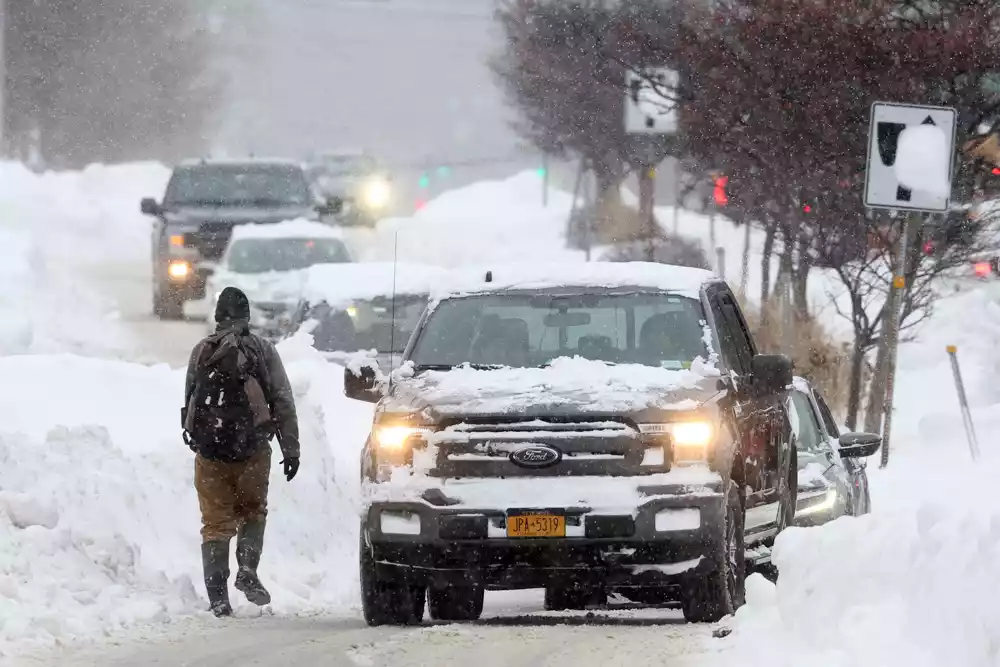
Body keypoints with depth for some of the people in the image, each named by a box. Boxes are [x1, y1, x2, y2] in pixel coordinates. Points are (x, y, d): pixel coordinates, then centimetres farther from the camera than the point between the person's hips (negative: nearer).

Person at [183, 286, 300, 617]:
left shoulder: (201, 352, 5)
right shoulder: (262, 350, -1)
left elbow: (188, 402, 10)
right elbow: (283, 403, -3)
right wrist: (291, 449, 0)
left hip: (209, 451, 1)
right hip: (252, 452, -1)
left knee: (216, 523, 6)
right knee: (253, 512, 19)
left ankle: (218, 596, -2)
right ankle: (247, 570, 0)